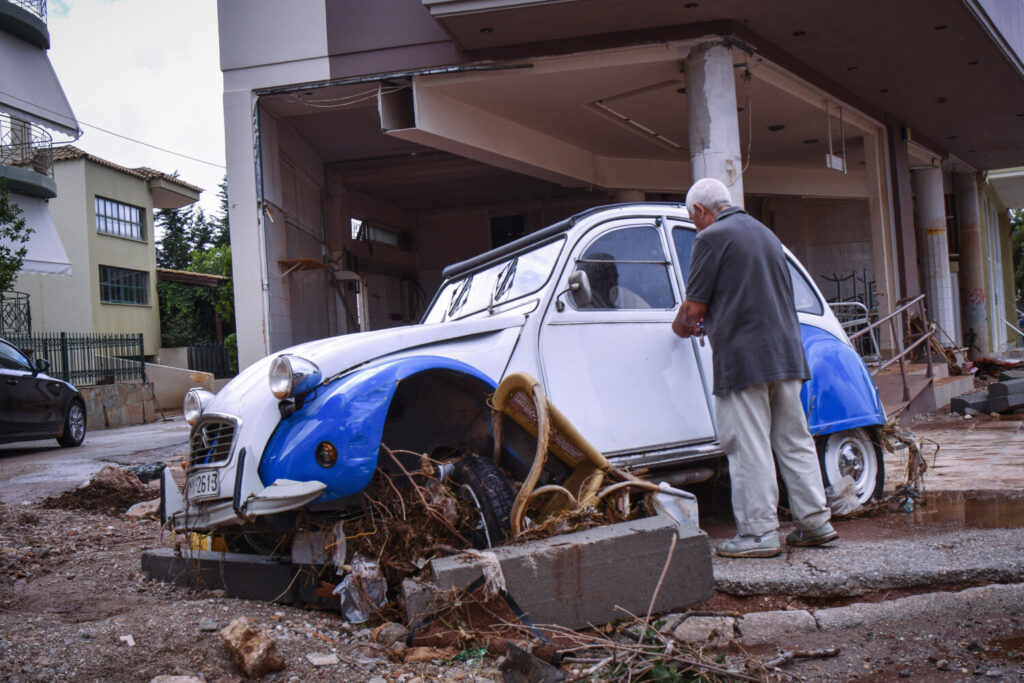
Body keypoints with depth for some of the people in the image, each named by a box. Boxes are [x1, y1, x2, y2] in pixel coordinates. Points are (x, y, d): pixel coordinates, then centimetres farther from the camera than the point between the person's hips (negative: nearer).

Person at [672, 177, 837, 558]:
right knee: (794, 441, 13)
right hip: (786, 354, 8)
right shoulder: (765, 233, 20)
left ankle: (759, 534, 1)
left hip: (742, 359, -8)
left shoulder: (712, 237, -6)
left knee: (749, 448, -3)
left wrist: (680, 325, 14)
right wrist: (709, 320, 31)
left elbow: (695, 305, -8)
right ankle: (815, 522, 18)